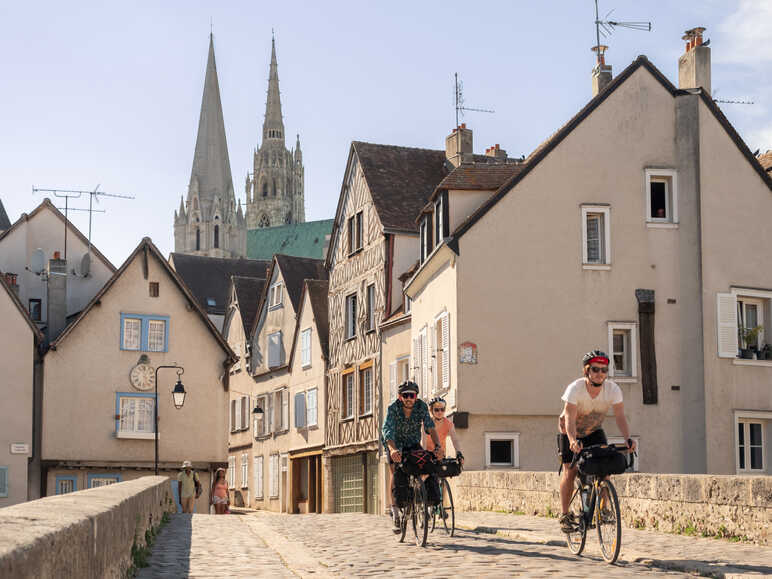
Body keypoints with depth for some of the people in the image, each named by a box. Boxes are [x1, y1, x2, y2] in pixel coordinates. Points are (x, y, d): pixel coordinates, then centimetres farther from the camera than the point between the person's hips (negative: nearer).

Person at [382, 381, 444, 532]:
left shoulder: (421, 406, -22)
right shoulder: (393, 408, -28)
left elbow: (430, 427, -29)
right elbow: (387, 430, -40)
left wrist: (438, 446, -46)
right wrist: (393, 449, -57)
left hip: (413, 443, 2)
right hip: (395, 443, -2)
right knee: (394, 473, -18)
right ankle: (395, 510, -12)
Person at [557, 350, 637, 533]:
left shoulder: (613, 389, -22)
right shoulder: (575, 389, -30)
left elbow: (620, 416, -25)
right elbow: (570, 419, -37)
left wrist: (627, 438, -42)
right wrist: (573, 441, -54)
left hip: (594, 431, 3)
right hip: (571, 433, -3)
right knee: (570, 470, -10)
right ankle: (564, 515, 0)